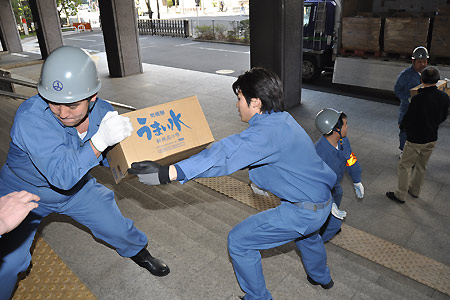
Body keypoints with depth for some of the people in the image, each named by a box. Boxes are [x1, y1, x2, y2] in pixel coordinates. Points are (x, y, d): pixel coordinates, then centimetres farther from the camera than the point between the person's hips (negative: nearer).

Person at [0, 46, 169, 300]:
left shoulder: (103, 112, -20)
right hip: (23, 194, -3)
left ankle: (138, 252, 44)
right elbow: (62, 175, -40)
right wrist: (100, 140, -51)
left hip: (77, 188, 4)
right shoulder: (31, 118, -35)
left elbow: (110, 159, -6)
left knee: (118, 229, 11)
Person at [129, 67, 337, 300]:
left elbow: (225, 156, -40)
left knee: (239, 241, 1)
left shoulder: (267, 131, -26)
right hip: (324, 202, 10)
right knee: (305, 231, 40)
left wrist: (166, 173, -46)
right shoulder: (282, 118, 5)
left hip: (305, 211, -10)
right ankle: (321, 277, 66)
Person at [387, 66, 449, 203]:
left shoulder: (418, 98, -25)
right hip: (432, 138, 6)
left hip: (416, 139, -6)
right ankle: (415, 190, 37)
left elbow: (408, 119, -17)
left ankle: (400, 195, 14)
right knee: (421, 166, 21)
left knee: (405, 166, 7)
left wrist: (402, 126, 5)